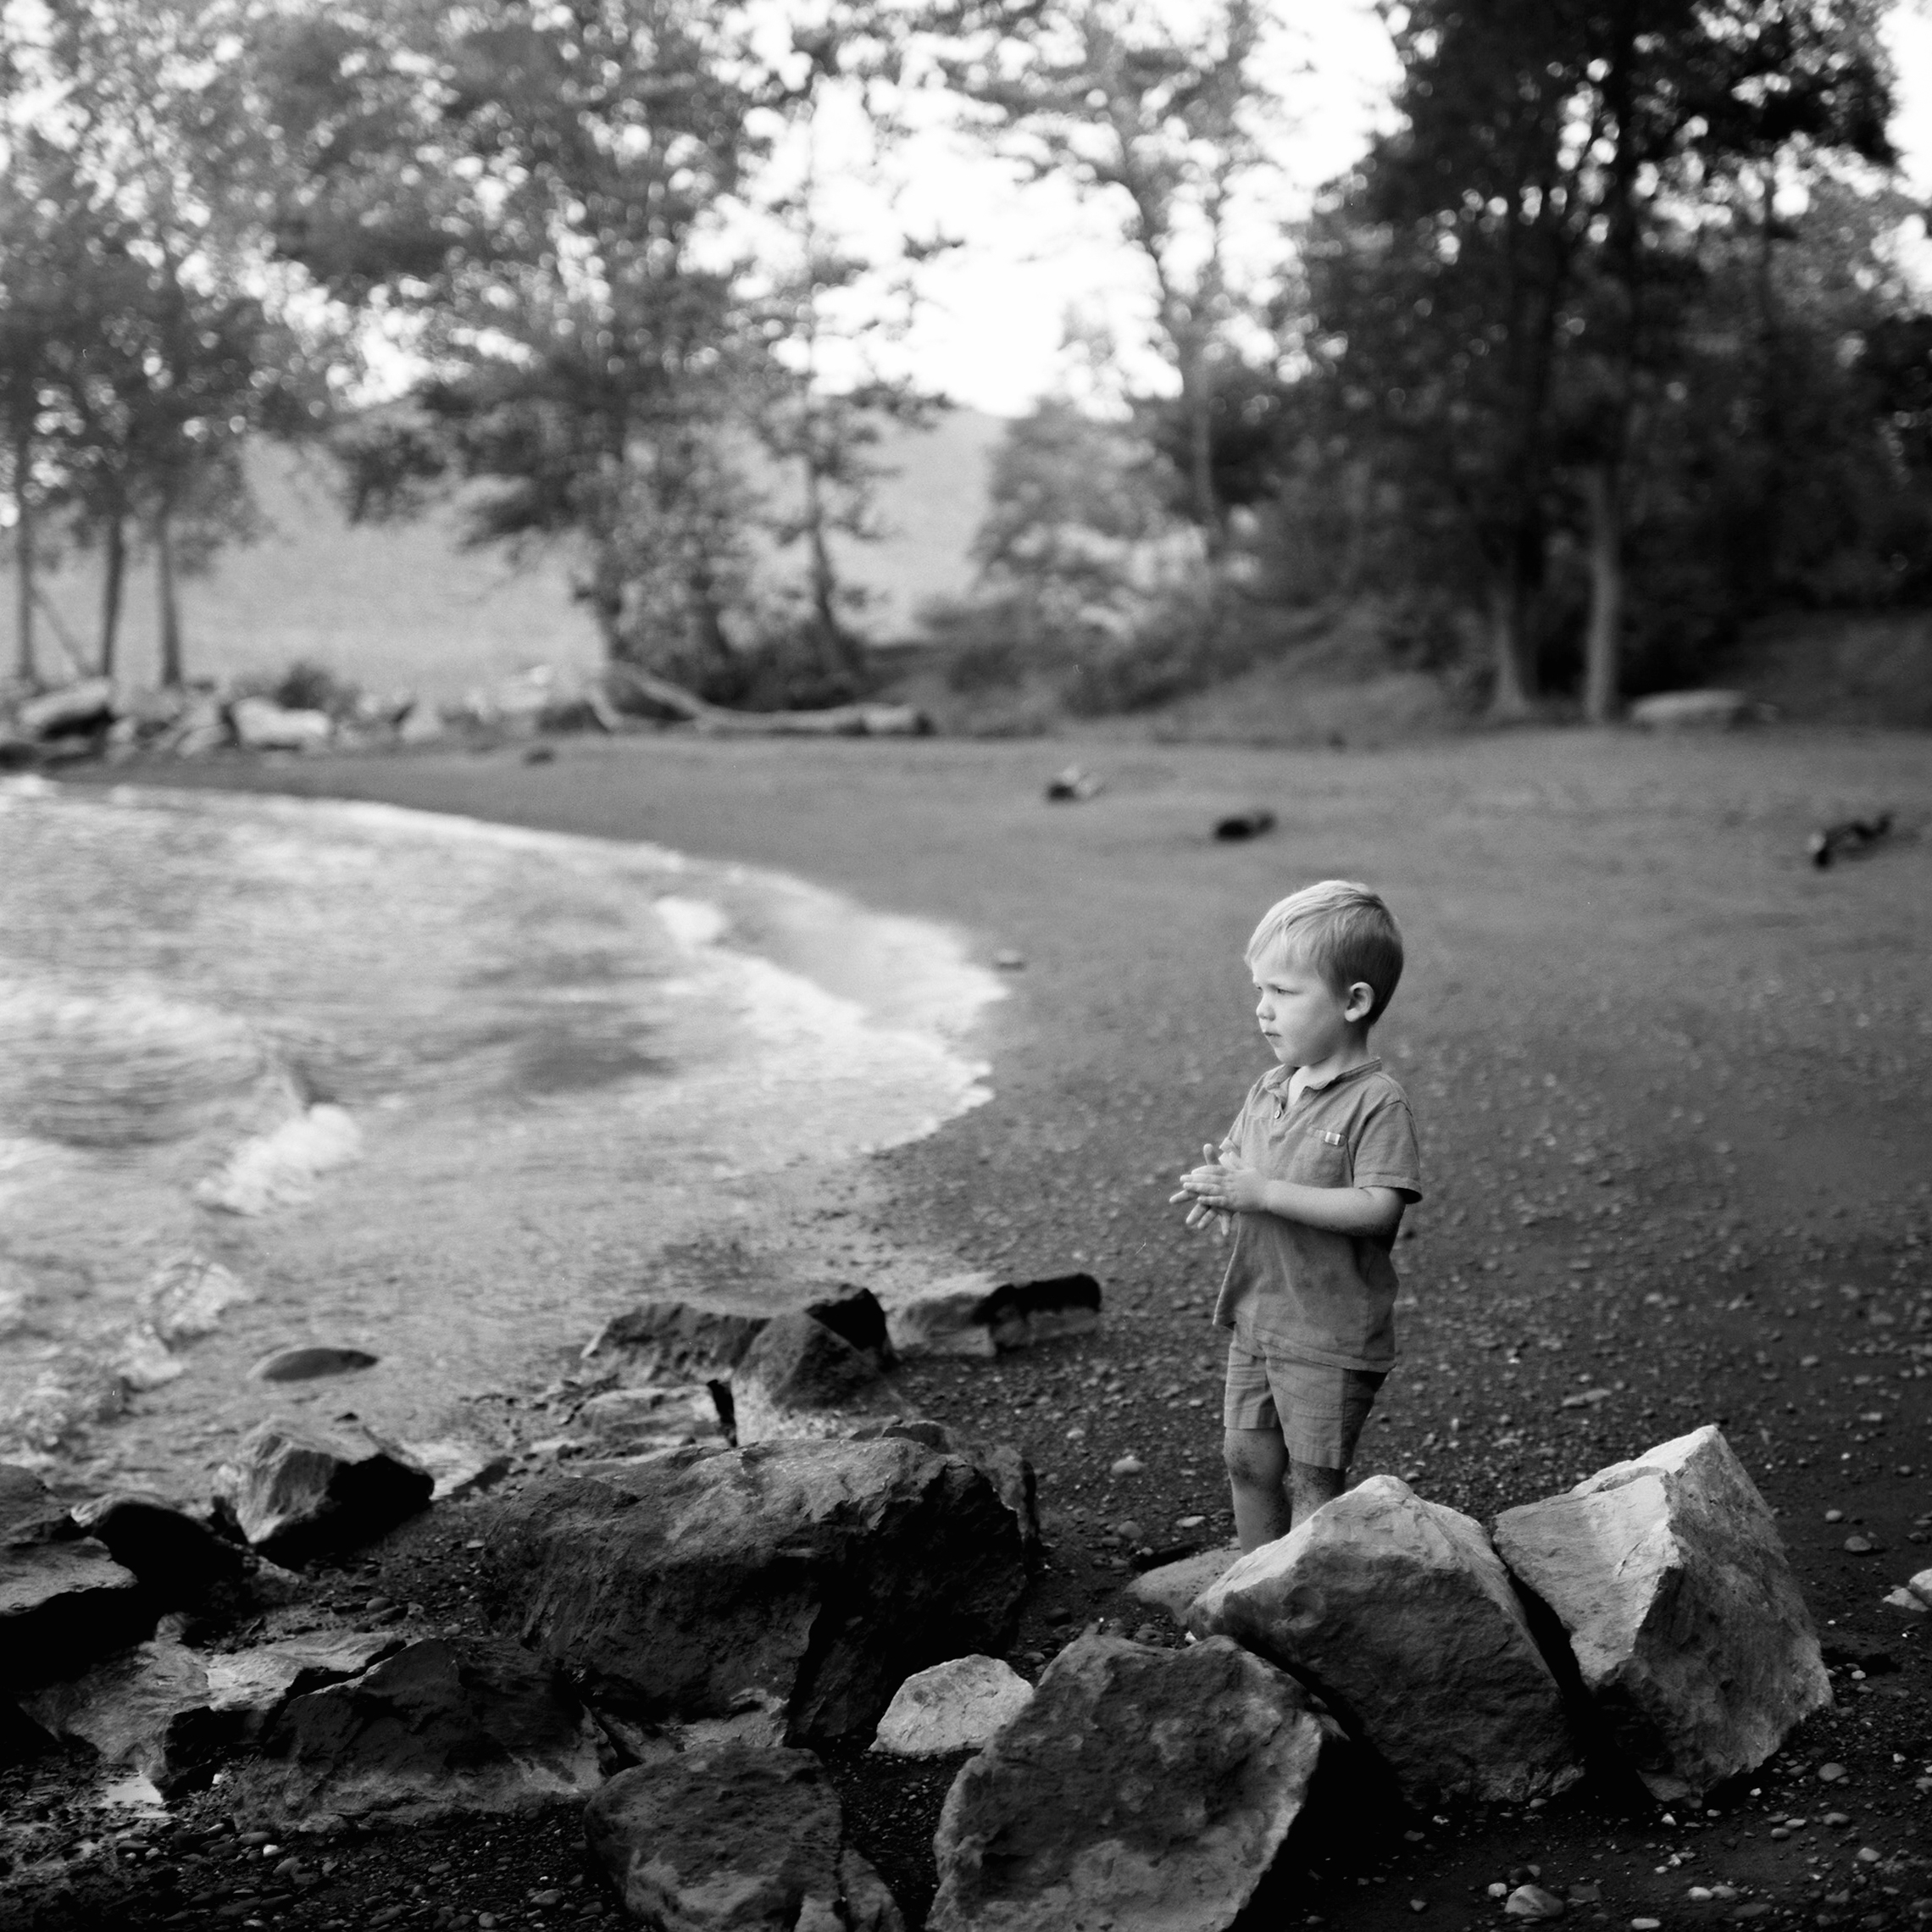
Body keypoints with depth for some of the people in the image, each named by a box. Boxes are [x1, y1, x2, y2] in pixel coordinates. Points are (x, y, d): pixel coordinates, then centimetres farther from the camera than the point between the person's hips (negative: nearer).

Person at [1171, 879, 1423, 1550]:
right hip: (1256, 1318, 7)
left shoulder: (1376, 1103, -17)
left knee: (1314, 1480, 1)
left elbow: (1378, 1209, -25)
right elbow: (1237, 1159, 17)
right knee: (1248, 1461, 15)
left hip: (1331, 1337, -7)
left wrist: (1264, 1192, -27)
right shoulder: (1267, 1092, 7)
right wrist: (1217, 1182, -9)